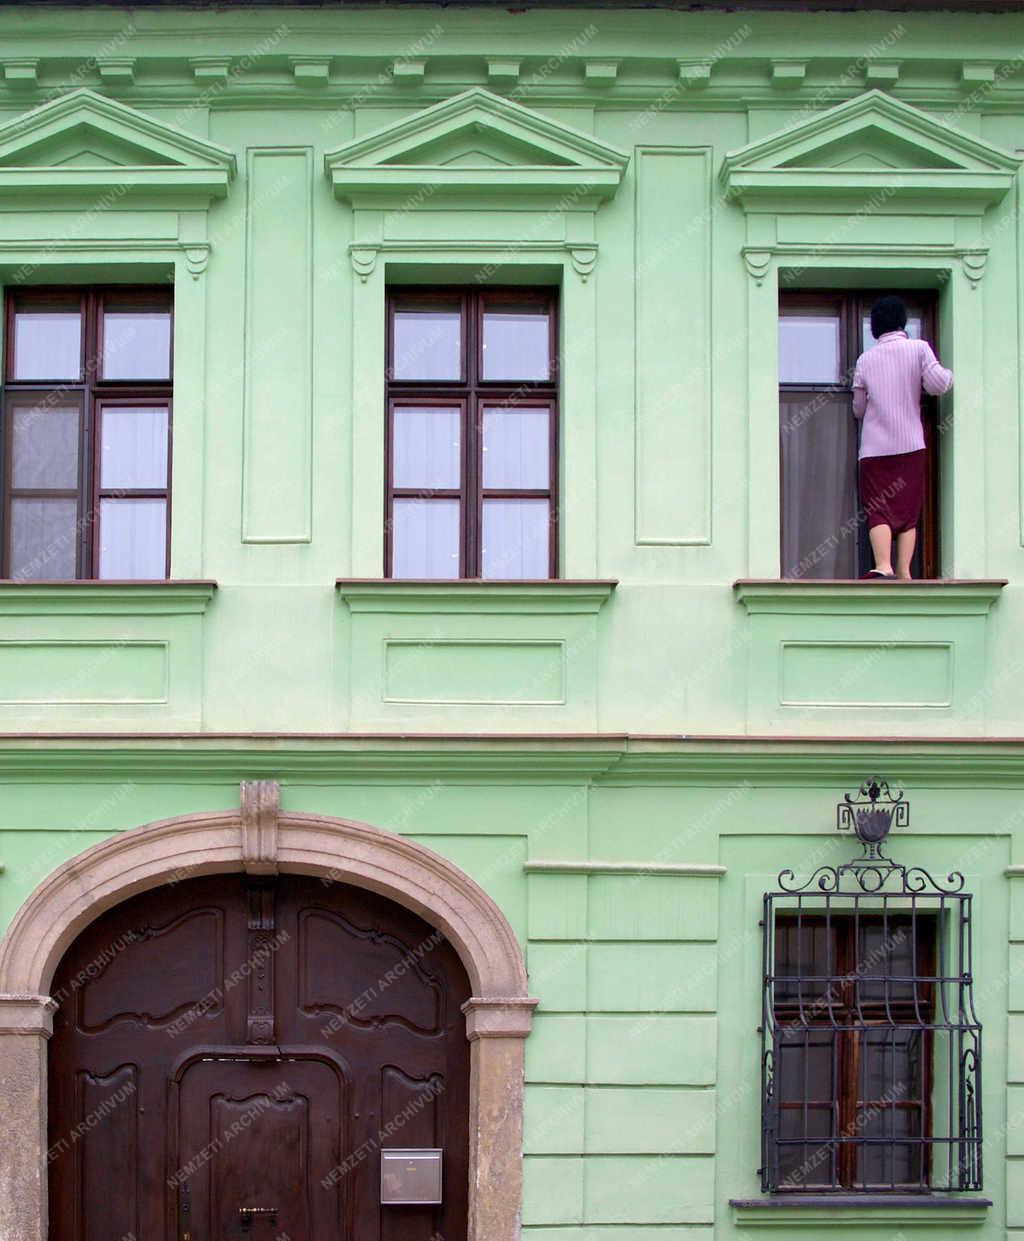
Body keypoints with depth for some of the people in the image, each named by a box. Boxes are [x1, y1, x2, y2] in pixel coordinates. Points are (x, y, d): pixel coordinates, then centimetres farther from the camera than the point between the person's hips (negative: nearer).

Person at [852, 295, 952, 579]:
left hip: (874, 448, 0)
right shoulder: (919, 348, 1)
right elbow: (937, 385, -11)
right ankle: (904, 571, -3)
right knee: (908, 512, 6)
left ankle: (883, 567, -22)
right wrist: (949, 374, 10)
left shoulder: (865, 359, 7)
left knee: (878, 511, -4)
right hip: (911, 446, 0)